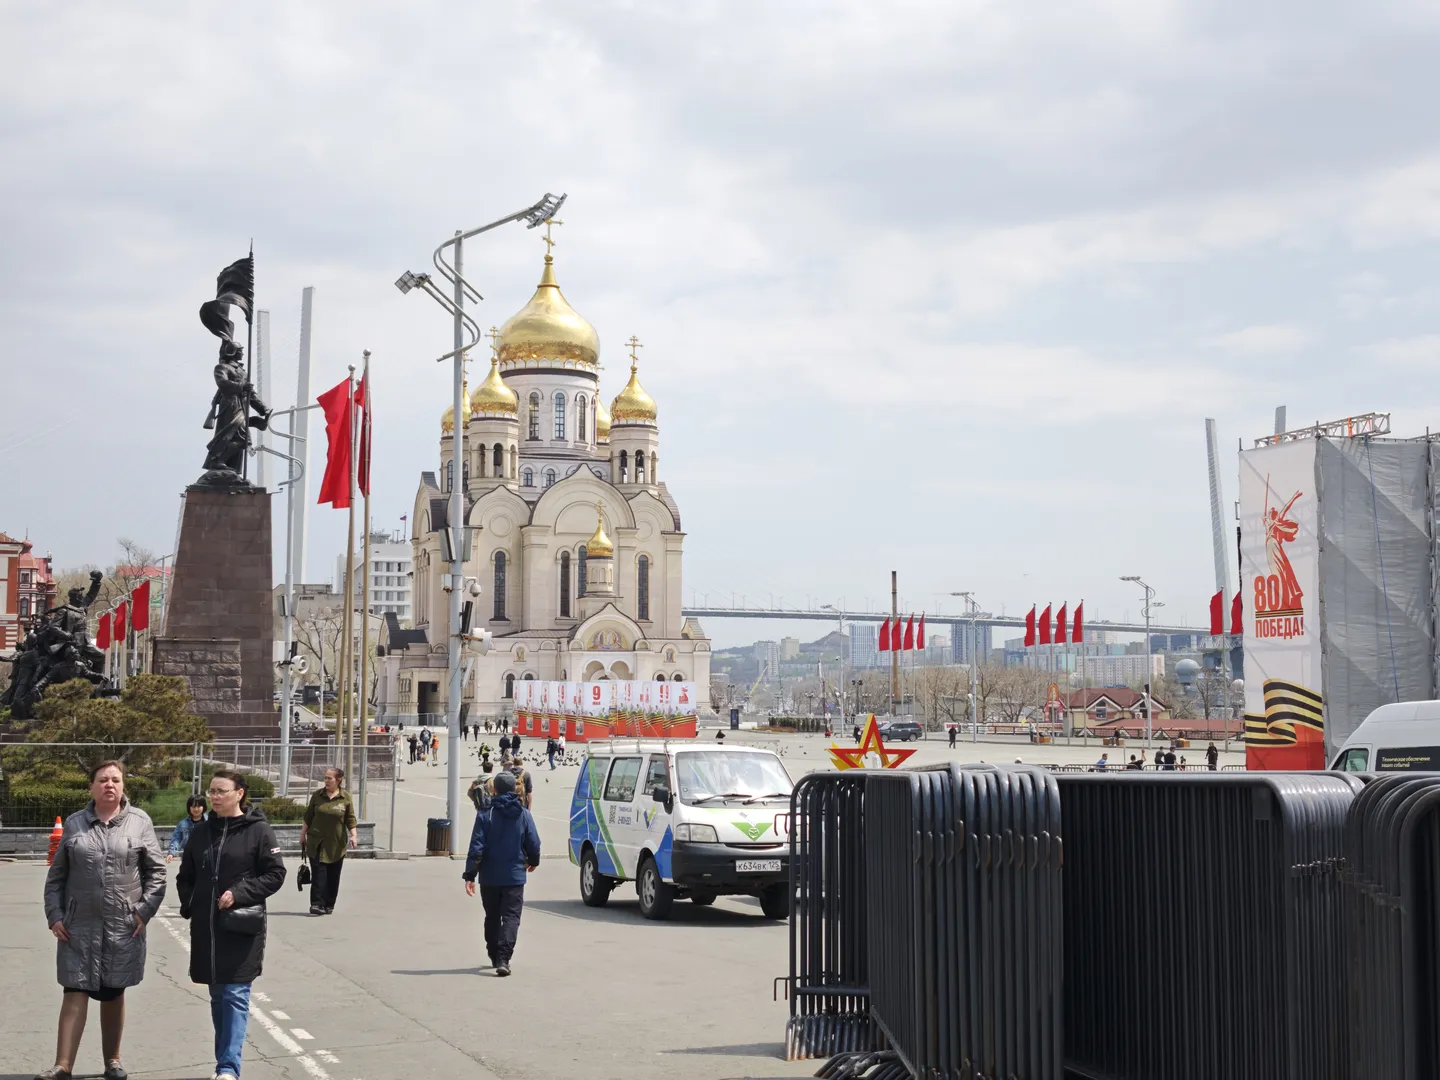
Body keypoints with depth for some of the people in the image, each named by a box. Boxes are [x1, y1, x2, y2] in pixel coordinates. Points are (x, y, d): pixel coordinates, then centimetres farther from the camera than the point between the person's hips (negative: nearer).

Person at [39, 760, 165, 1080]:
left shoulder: (140, 822, 0)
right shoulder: (74, 823, 4)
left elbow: (156, 871, 2)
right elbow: (56, 875, 8)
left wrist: (145, 910, -6)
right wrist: (54, 915, -1)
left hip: (124, 926, 0)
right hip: (79, 925, 0)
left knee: (113, 993, 11)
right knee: (75, 992, -3)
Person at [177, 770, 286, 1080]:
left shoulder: (258, 830, -6)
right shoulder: (202, 832, 10)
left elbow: (275, 874, -7)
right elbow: (185, 876, 18)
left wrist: (239, 893, -16)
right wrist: (189, 905, 3)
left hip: (242, 929, -5)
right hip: (206, 928, 5)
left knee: (235, 996, -7)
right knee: (218, 997, 12)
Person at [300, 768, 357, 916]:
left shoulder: (346, 797, -1)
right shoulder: (317, 795, 3)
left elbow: (350, 819, 1)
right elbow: (308, 817, 10)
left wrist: (353, 835, -10)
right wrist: (303, 835, 11)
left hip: (336, 844, 0)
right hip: (317, 842, 0)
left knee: (333, 876, 5)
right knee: (318, 872, -9)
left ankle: (329, 905, 15)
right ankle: (317, 903, -11)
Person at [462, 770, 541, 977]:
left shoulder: (485, 815, -6)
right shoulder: (524, 815, -1)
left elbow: (476, 847, -11)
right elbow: (534, 844, 3)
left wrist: (470, 875, -9)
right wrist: (533, 861, 24)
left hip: (489, 877, 0)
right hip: (514, 876, 0)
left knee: (492, 917, 16)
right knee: (511, 917, -2)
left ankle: (495, 956, 26)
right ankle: (503, 959, -18)